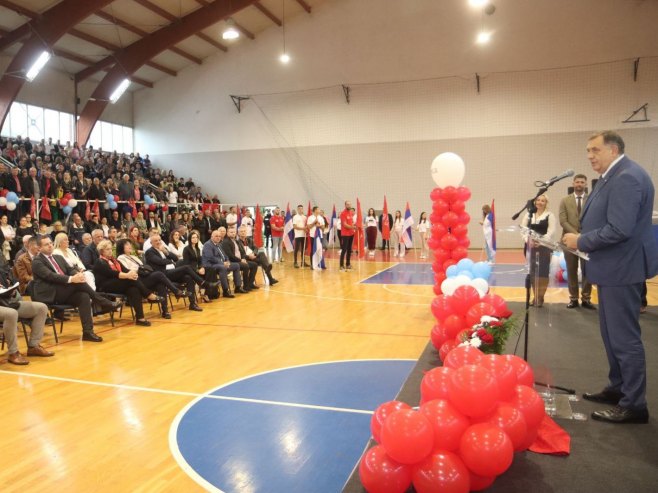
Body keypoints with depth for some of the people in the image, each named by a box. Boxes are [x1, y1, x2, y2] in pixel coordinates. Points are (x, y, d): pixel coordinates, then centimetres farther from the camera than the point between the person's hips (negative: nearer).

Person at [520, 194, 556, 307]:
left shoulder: (550, 215, -1)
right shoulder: (529, 214, 9)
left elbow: (551, 232, -9)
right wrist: (528, 240, -14)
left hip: (544, 247, -3)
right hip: (530, 246, 3)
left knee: (543, 272, -3)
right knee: (532, 272, 7)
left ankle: (540, 297, 9)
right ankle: (535, 296, 18)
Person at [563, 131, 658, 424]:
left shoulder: (627, 177, -20)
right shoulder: (613, 176, 13)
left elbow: (619, 230, -28)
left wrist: (581, 241, -16)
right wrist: (582, 239, 4)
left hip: (622, 268, -11)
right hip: (613, 267, 11)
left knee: (624, 337, -3)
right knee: (612, 332, 19)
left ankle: (634, 405, 9)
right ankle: (618, 388, 32)